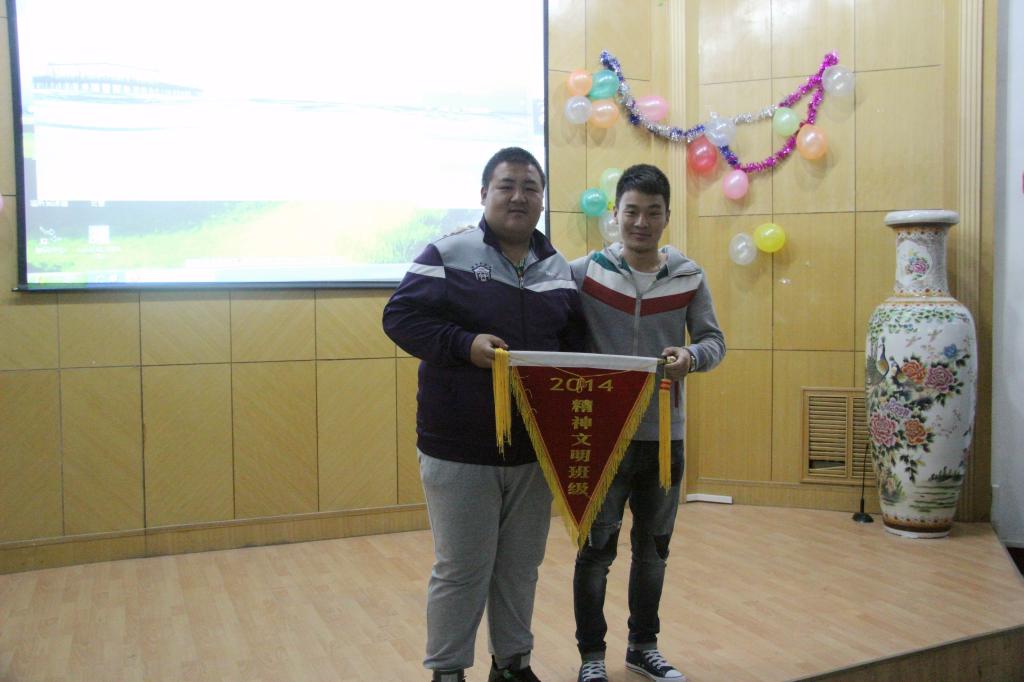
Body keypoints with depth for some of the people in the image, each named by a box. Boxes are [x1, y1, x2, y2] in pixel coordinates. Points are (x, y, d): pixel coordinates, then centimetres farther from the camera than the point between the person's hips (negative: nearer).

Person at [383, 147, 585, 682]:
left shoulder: (559, 269, 10)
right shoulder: (448, 253, -6)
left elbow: (577, 344, 16)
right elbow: (400, 316, -9)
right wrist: (465, 344, -22)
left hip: (534, 449, 5)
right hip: (459, 450, -5)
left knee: (521, 566, 17)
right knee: (461, 569, 4)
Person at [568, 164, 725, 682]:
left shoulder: (689, 277, 0)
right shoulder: (584, 273, -7)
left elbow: (714, 340, 2)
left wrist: (692, 357, -20)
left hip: (664, 434, 3)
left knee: (653, 545, 17)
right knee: (596, 549, 7)